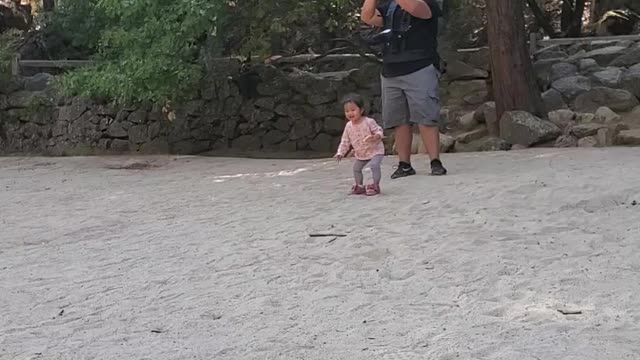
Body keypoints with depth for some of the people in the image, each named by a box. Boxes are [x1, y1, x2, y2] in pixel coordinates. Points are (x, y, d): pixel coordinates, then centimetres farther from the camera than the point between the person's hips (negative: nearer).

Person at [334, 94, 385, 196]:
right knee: (356, 168, 11)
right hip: (361, 154, 7)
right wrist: (340, 153, -6)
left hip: (375, 150, -7)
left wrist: (375, 136, -41)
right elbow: (345, 141, 3)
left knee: (374, 165, -26)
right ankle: (360, 186, 28)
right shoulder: (348, 126, -3)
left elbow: (379, 131, -18)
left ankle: (375, 185, -14)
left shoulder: (369, 122, -19)